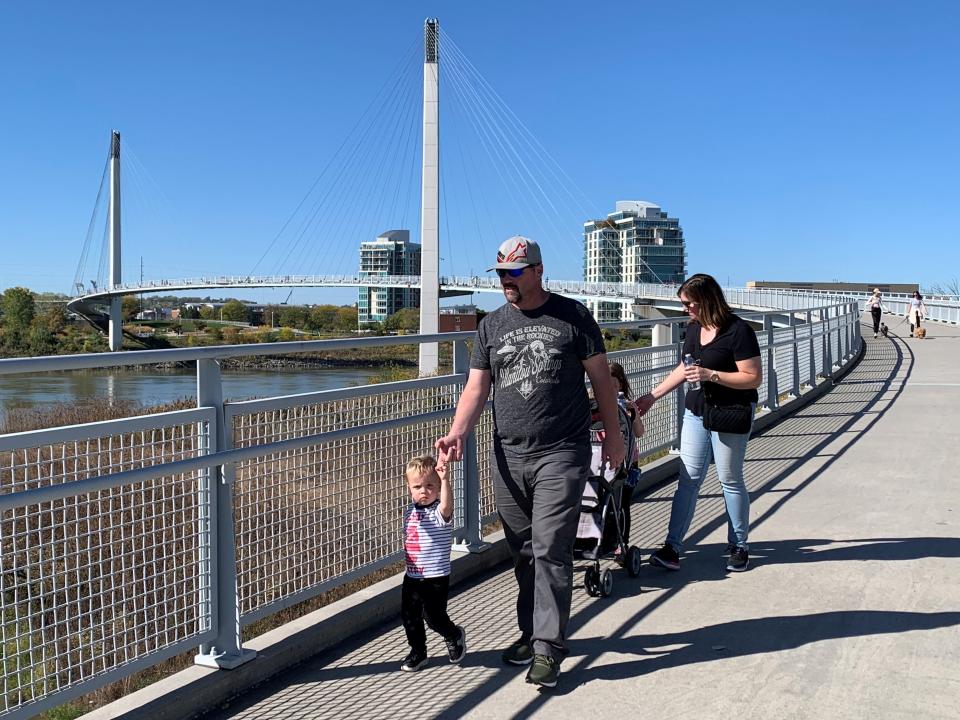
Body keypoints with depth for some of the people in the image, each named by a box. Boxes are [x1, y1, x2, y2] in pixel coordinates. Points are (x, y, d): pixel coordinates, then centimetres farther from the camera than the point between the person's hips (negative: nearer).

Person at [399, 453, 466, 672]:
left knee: (434, 617, -1)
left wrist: (445, 480, -56)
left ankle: (455, 636, 29)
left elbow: (447, 507, -44)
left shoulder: (439, 512, -17)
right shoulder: (410, 511, 5)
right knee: (409, 616, 12)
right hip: (412, 576, 7)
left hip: (436, 577, -7)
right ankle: (418, 652, 32)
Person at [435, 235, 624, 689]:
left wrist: (613, 434, 5)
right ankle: (531, 633, 26)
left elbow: (600, 377, 5)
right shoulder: (491, 325, 9)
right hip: (508, 456, 4)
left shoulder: (572, 316, 0)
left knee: (550, 550, -7)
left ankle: (548, 647, 2)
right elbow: (477, 387, 6)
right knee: (523, 553, 12)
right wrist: (457, 432, -10)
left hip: (561, 455, -4)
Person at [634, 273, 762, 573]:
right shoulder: (694, 328, 7)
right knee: (688, 478, 2)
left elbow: (754, 378, -18)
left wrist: (711, 374, -25)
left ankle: (738, 547, 20)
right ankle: (672, 546, 1)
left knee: (730, 480, 5)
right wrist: (653, 396, 15)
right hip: (696, 412, 6)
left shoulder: (738, 331, -16)